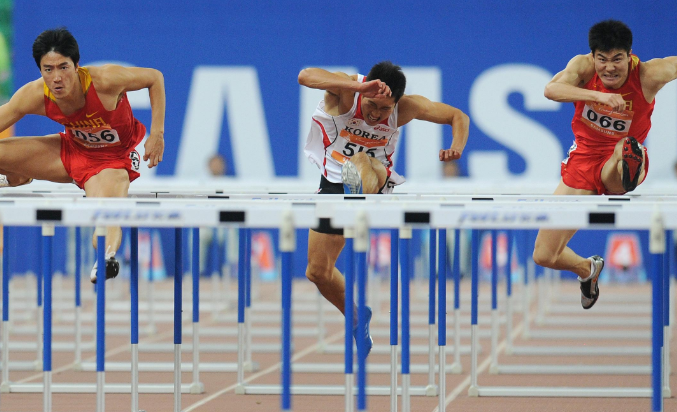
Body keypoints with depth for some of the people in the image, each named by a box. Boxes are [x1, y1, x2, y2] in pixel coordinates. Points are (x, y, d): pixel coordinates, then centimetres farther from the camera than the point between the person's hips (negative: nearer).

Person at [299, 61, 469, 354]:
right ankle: (357, 319, 27)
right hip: (334, 181, 2)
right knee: (318, 271, 2)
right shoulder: (346, 91, -22)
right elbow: (305, 76, -43)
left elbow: (458, 116, -3)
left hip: (376, 181, -1)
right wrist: (358, 86, -56)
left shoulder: (405, 108, -15)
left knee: (360, 162, -38)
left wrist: (456, 148, -26)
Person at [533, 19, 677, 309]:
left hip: (617, 156, -3)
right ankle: (588, 269, 36)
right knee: (544, 256, 10)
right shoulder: (583, 66, -17)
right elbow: (551, 90, -35)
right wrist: (598, 95, -48)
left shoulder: (648, 75, -20)